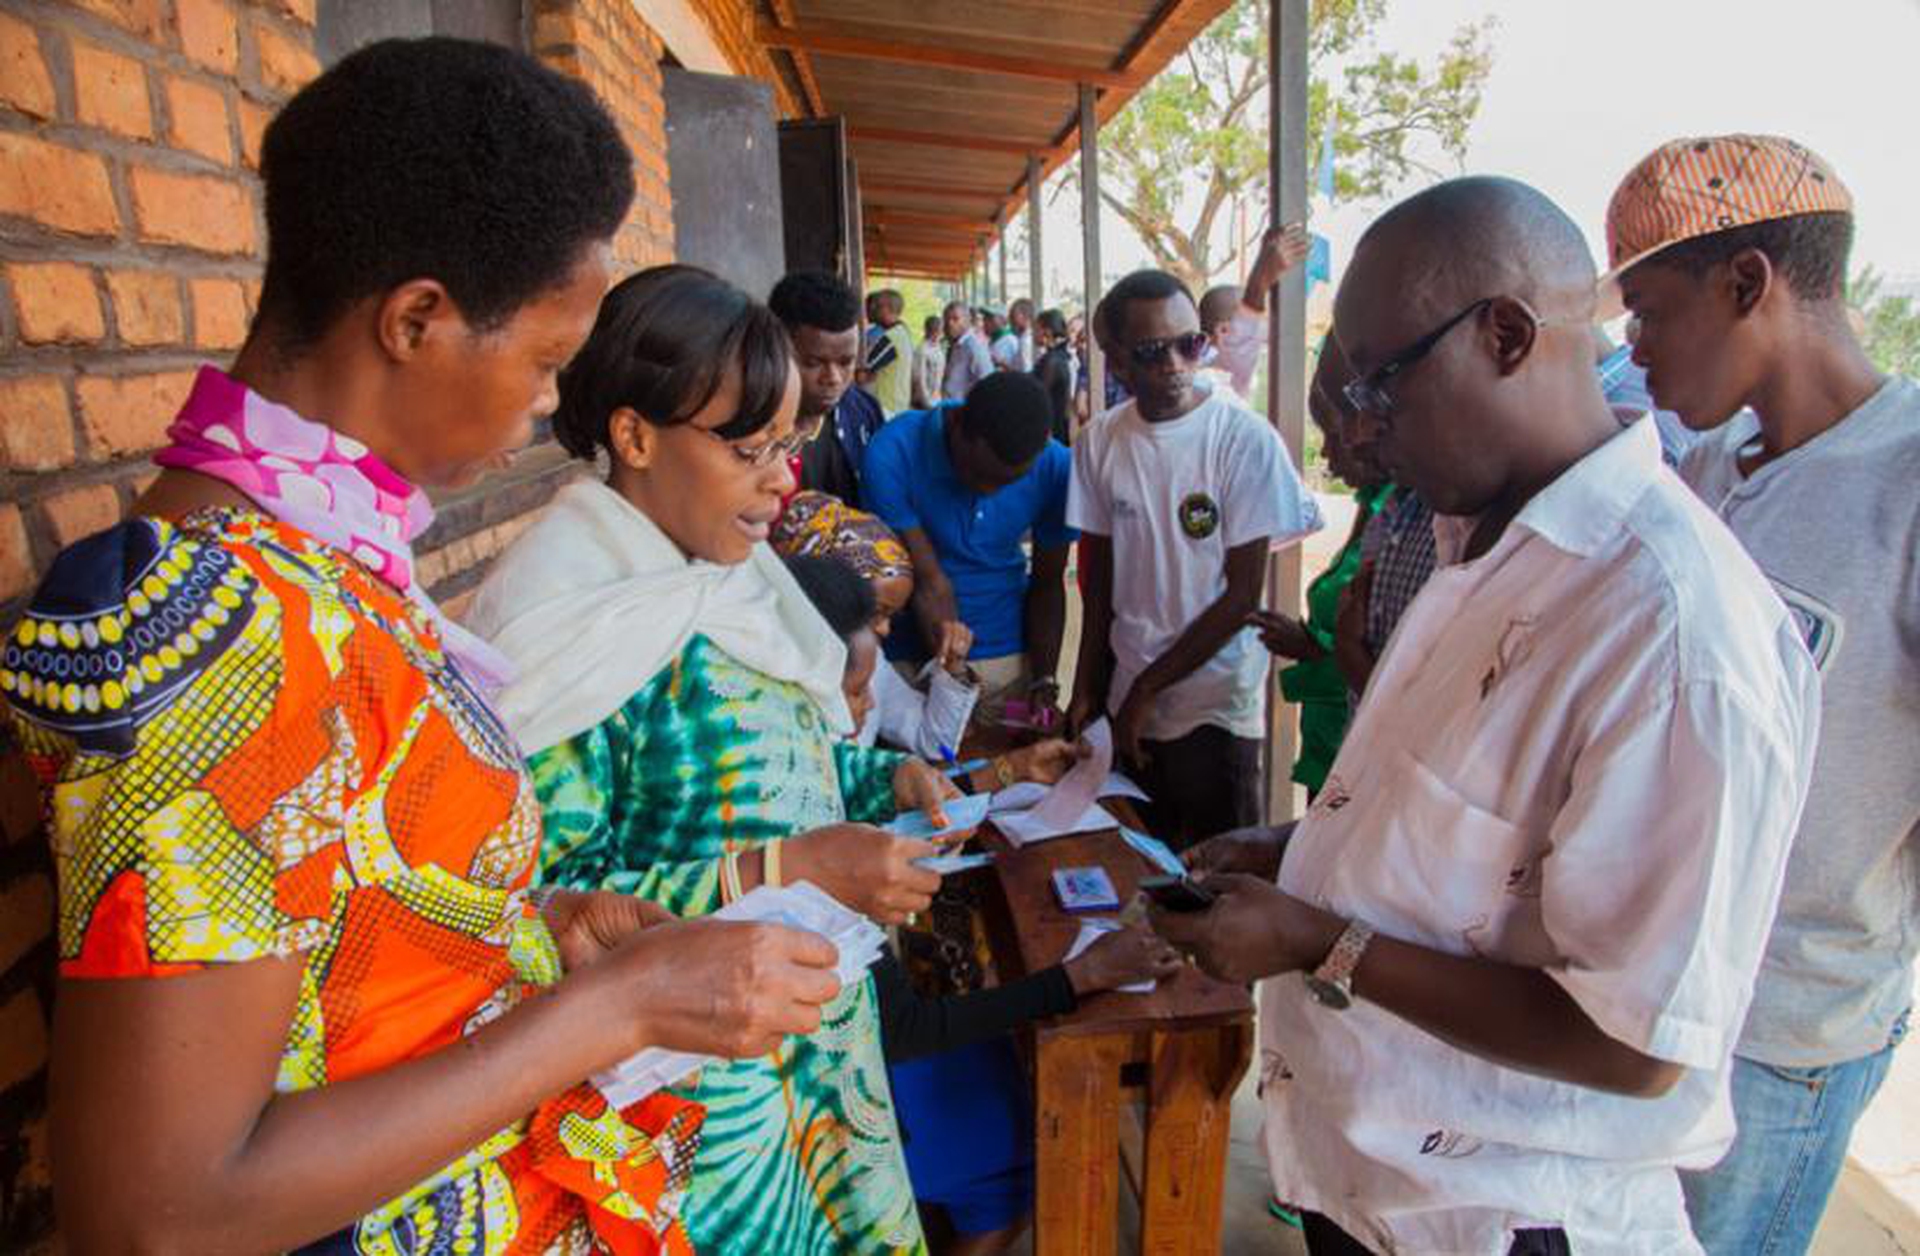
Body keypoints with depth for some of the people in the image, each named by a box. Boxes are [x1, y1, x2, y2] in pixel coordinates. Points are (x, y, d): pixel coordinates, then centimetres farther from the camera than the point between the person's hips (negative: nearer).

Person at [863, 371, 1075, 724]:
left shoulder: (1054, 467, -11)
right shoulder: (893, 454, -19)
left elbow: (1048, 584, -1)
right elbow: (929, 583, -18)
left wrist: (1044, 682, -9)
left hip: (1009, 656, 2)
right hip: (911, 663, -2)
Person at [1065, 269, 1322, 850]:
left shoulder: (1246, 439, -13)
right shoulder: (1099, 441, -1)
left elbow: (1243, 594, -12)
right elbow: (1099, 578, 6)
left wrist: (1147, 688, -9)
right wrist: (1086, 690, 5)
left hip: (1216, 711, -3)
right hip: (1129, 701, 4)